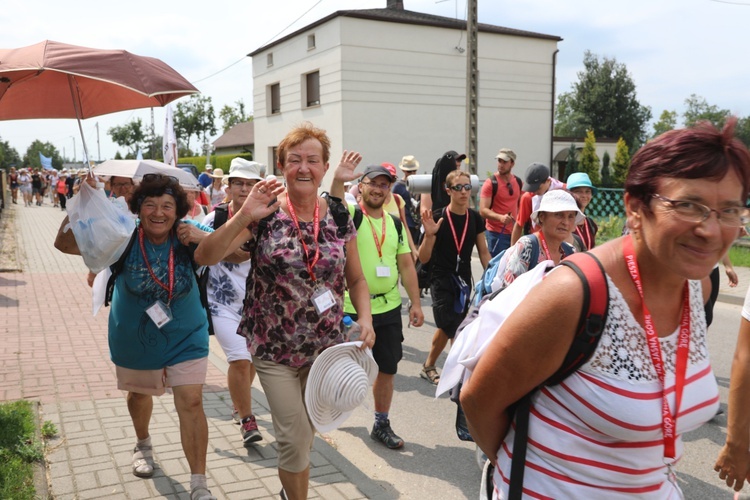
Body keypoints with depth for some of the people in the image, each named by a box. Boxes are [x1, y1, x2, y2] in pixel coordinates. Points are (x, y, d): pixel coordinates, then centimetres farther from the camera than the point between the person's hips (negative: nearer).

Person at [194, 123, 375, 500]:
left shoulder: (339, 218, -3)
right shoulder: (265, 214, -12)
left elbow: (355, 278, 6)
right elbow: (204, 257, -19)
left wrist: (365, 318, -11)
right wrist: (243, 216, -32)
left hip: (326, 345, 3)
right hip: (274, 348, -3)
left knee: (306, 433, 20)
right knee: (295, 437, 1)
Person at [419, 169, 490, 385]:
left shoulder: (475, 218, 0)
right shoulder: (438, 217, -12)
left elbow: (483, 252, 10)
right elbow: (423, 258, -11)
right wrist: (429, 234, -27)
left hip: (464, 280, 5)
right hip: (441, 280, -4)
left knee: (447, 328, 13)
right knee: (456, 329, -10)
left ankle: (428, 366, 34)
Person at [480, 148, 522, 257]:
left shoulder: (518, 182, 10)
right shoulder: (491, 183, -8)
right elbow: (483, 210, -15)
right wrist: (500, 217, -29)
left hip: (514, 232, 6)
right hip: (496, 233, -6)